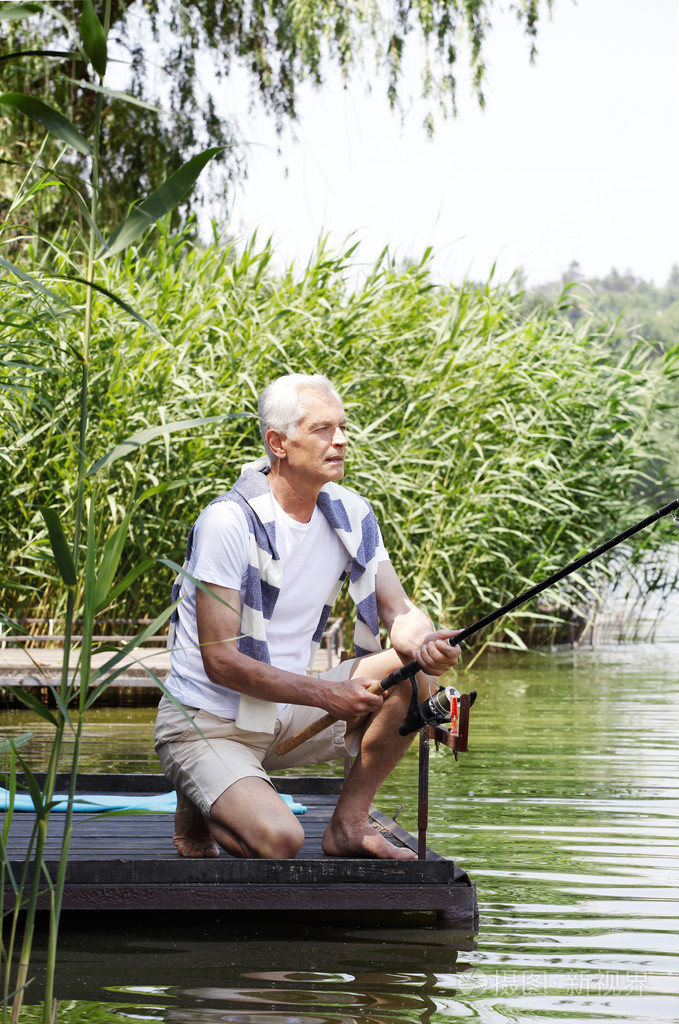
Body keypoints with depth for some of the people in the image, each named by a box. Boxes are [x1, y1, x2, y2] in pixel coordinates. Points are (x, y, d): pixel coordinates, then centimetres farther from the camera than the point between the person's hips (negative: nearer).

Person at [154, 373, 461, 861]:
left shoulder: (350, 515, 1)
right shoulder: (228, 522, -20)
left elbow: (400, 611, -2)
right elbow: (220, 661, -21)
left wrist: (420, 642, -27)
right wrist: (324, 694, -26)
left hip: (288, 715, 6)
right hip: (209, 724, -6)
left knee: (416, 671, -13)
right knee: (278, 841, -30)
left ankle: (349, 824, -3)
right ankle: (198, 806, 5)